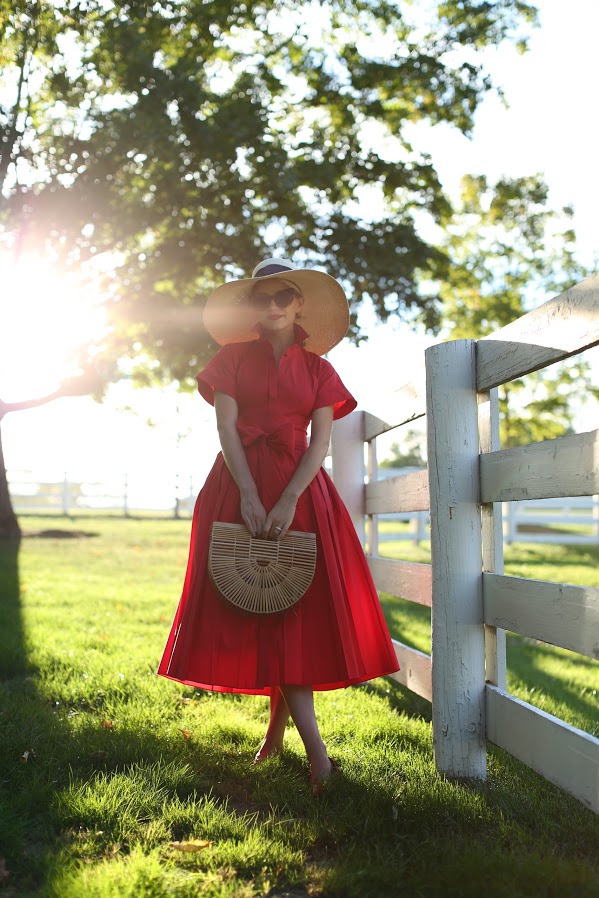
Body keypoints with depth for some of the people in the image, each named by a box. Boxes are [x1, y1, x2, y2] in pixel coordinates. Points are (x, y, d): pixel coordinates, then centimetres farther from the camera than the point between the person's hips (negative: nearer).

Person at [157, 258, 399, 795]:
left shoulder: (317, 368, 10)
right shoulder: (235, 357, 9)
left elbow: (321, 441, -1)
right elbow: (226, 427, -2)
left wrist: (288, 501, -16)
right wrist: (250, 496, -15)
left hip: (299, 488, 0)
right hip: (240, 485, 0)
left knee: (298, 609, -8)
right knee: (256, 607, -5)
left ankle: (278, 725, 5)